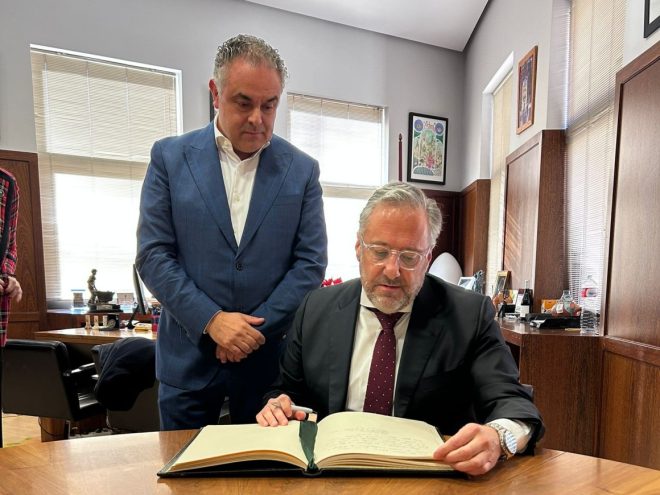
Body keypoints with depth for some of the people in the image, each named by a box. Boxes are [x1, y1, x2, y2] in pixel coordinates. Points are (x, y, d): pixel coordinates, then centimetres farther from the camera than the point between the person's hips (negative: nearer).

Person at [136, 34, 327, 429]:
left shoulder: (302, 169, -1)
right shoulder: (170, 156, -1)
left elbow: (311, 262, -3)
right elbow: (153, 255, -4)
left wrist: (257, 329, -9)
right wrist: (211, 320, -14)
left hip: (270, 357, 0)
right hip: (189, 356, 1)